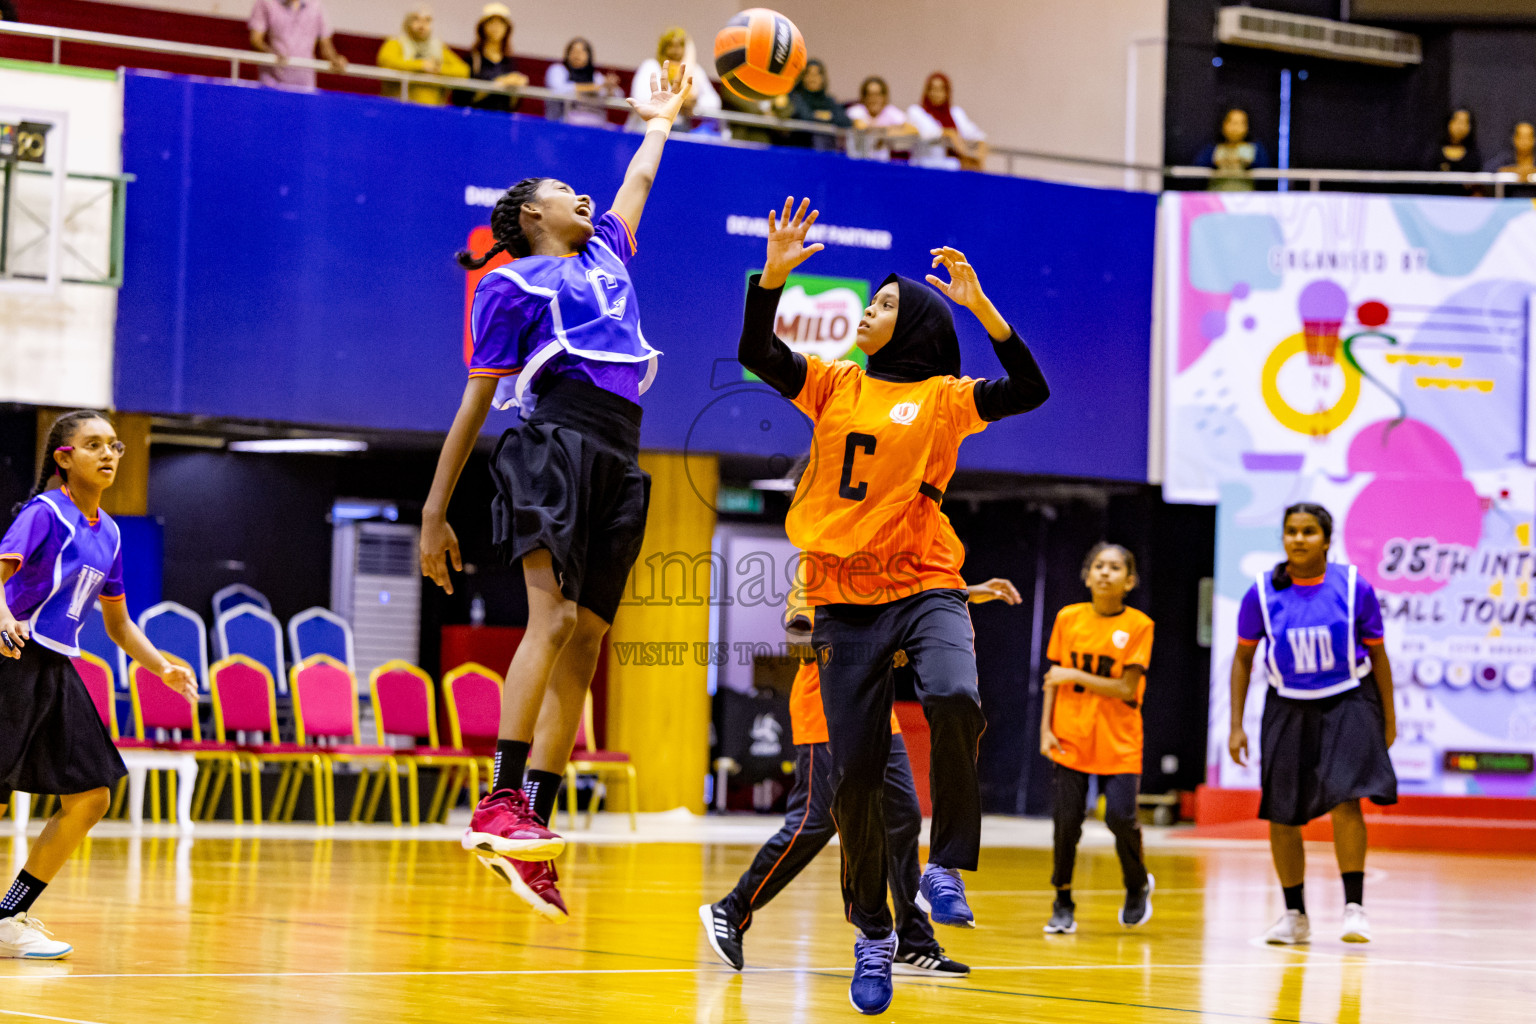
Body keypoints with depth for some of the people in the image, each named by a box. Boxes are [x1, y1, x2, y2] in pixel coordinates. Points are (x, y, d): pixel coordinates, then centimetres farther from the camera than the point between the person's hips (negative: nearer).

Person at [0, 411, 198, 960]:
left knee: (89, 799, 4)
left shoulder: (107, 532, 15)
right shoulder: (44, 512, -8)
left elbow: (118, 625, 24)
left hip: (58, 671, 8)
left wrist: (164, 669, 11)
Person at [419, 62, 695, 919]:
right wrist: (434, 512, 2)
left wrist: (662, 119, 60)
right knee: (555, 616, -24)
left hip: (619, 464, 7)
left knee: (584, 645, -3)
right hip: (559, 441, -7)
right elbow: (477, 401, 5)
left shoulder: (606, 253, 28)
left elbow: (638, 182, 48)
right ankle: (501, 803, -33)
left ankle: (532, 832, -7)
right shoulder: (512, 284, 9)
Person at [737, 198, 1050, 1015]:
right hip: (845, 600, 2)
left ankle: (945, 867, -17)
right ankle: (872, 935, 14)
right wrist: (773, 274, -12)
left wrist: (980, 305, -17)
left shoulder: (944, 397, 4)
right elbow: (755, 354, 1)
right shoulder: (834, 386, 11)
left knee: (956, 701, -32)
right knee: (856, 772, 1)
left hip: (926, 586, -2)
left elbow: (1030, 392, -9)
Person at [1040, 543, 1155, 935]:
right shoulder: (1068, 619, 4)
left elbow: (1127, 689, -10)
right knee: (1067, 821, -2)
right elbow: (1054, 678, 9)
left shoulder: (1138, 626, -4)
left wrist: (1076, 676, -13)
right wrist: (1046, 728, 1)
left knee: (1120, 817, -12)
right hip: (1071, 738, 2)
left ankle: (1138, 885, 17)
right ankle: (1063, 904, 14)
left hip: (1119, 744, -2)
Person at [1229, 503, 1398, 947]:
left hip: (1347, 704, -2)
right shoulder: (1262, 593, -6)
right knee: (1281, 815, 4)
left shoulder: (1353, 587, -8)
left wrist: (1389, 718, 5)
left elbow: (1377, 653, 3)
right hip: (1288, 708, 2)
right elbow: (1243, 657, 4)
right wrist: (1236, 725, 1)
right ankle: (1294, 915, 19)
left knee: (1345, 798, -20)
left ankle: (1354, 906, -14)